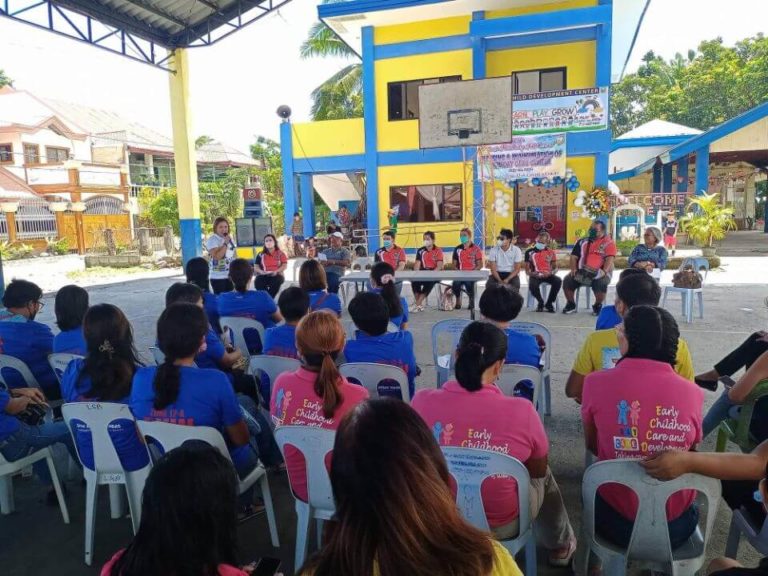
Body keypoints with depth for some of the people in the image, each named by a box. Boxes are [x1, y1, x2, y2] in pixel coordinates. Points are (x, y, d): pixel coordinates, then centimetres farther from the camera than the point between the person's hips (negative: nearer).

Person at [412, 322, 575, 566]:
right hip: (501, 526, -2)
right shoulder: (521, 411, -27)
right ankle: (560, 547, 54)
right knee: (544, 477, 29)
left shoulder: (422, 402, -21)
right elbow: (538, 471, -6)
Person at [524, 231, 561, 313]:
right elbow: (527, 269, 4)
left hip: (548, 275, 2)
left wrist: (551, 273, -13)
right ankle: (540, 302, -2)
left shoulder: (551, 252, 10)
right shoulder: (530, 252, 5)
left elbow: (555, 267, 10)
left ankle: (549, 303, -9)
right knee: (532, 285, -34)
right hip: (535, 275, -2)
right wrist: (532, 274, -17)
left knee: (558, 281, -29)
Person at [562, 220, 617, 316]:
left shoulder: (609, 242, 0)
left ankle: (598, 306, -7)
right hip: (582, 272, 4)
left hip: (599, 273, -4)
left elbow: (610, 258, -12)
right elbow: (574, 256, 10)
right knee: (567, 280, -21)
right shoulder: (582, 241, 13)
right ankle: (571, 304, 2)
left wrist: (604, 271, -28)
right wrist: (574, 269, -8)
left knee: (601, 283, -36)